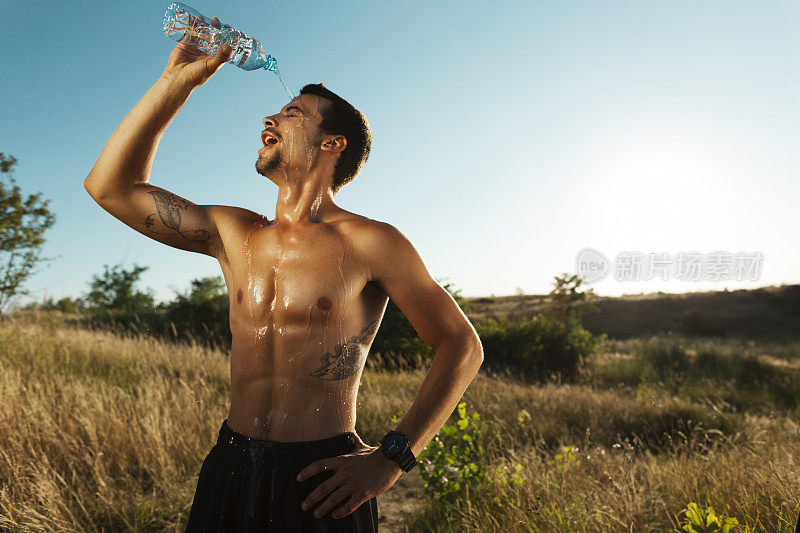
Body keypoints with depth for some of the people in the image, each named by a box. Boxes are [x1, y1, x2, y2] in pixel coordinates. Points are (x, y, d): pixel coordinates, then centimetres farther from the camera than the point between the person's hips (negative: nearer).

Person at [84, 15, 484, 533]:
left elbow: (463, 346, -7)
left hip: (322, 480, -5)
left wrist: (392, 458, -14)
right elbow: (111, 185, 7)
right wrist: (179, 79, 1)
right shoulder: (235, 233, 6)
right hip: (229, 465, 5)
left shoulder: (371, 241, -9)